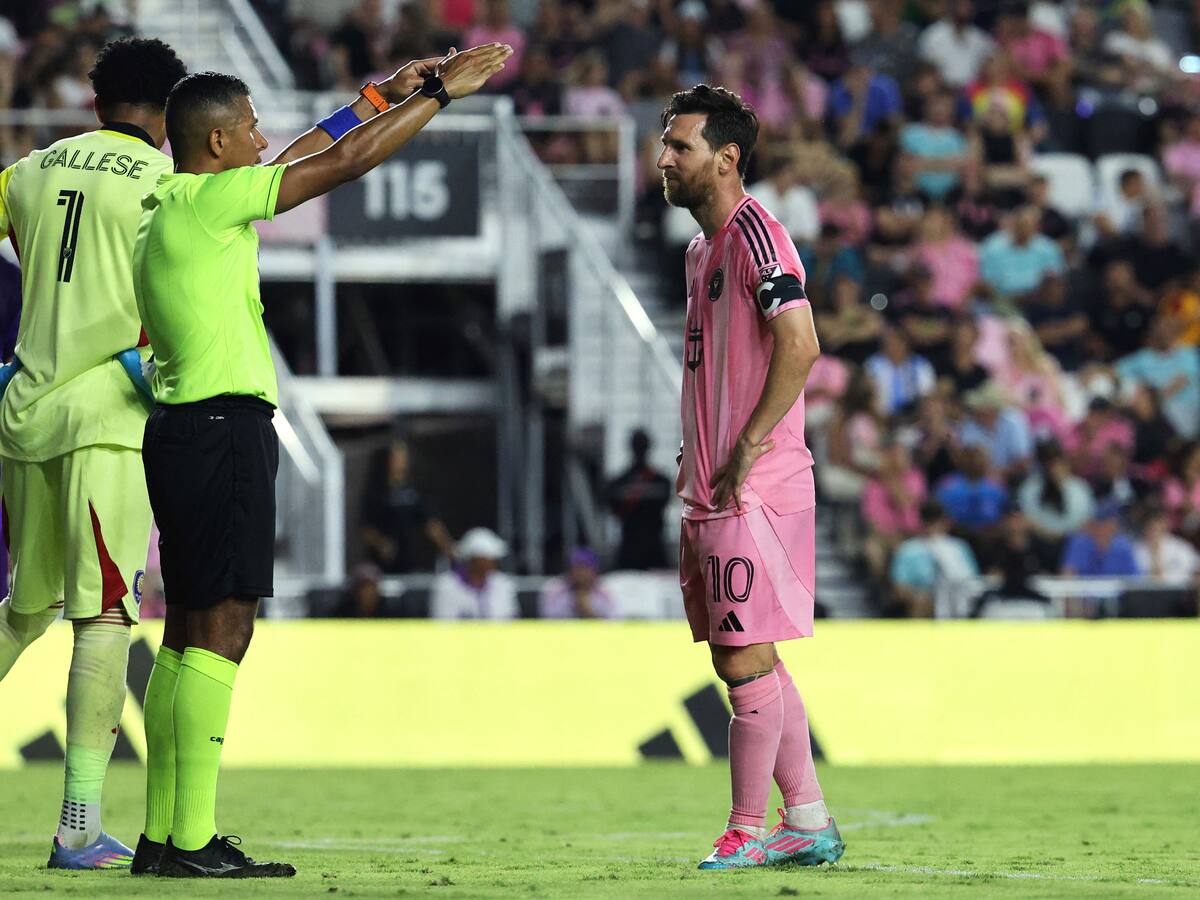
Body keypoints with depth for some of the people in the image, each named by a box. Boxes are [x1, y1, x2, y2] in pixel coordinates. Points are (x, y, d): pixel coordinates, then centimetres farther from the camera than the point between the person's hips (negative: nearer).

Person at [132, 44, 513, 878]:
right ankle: (194, 840, -14)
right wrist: (439, 91, -2)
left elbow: (304, 155, 27)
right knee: (222, 629, -11)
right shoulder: (209, 202, -11)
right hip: (224, 427, -10)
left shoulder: (167, 205, 16)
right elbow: (344, 162, -11)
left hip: (181, 431, 10)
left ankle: (166, 832, 13)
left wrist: (384, 93, 32)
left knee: (188, 630, 11)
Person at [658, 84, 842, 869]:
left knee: (746, 663, -6)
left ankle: (747, 833, 0)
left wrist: (747, 450, -19)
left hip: (756, 489, -10)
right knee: (754, 663, 12)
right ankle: (808, 823, 18)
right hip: (714, 491, 10)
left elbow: (799, 345, -22)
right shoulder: (704, 247, 18)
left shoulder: (753, 232, -12)